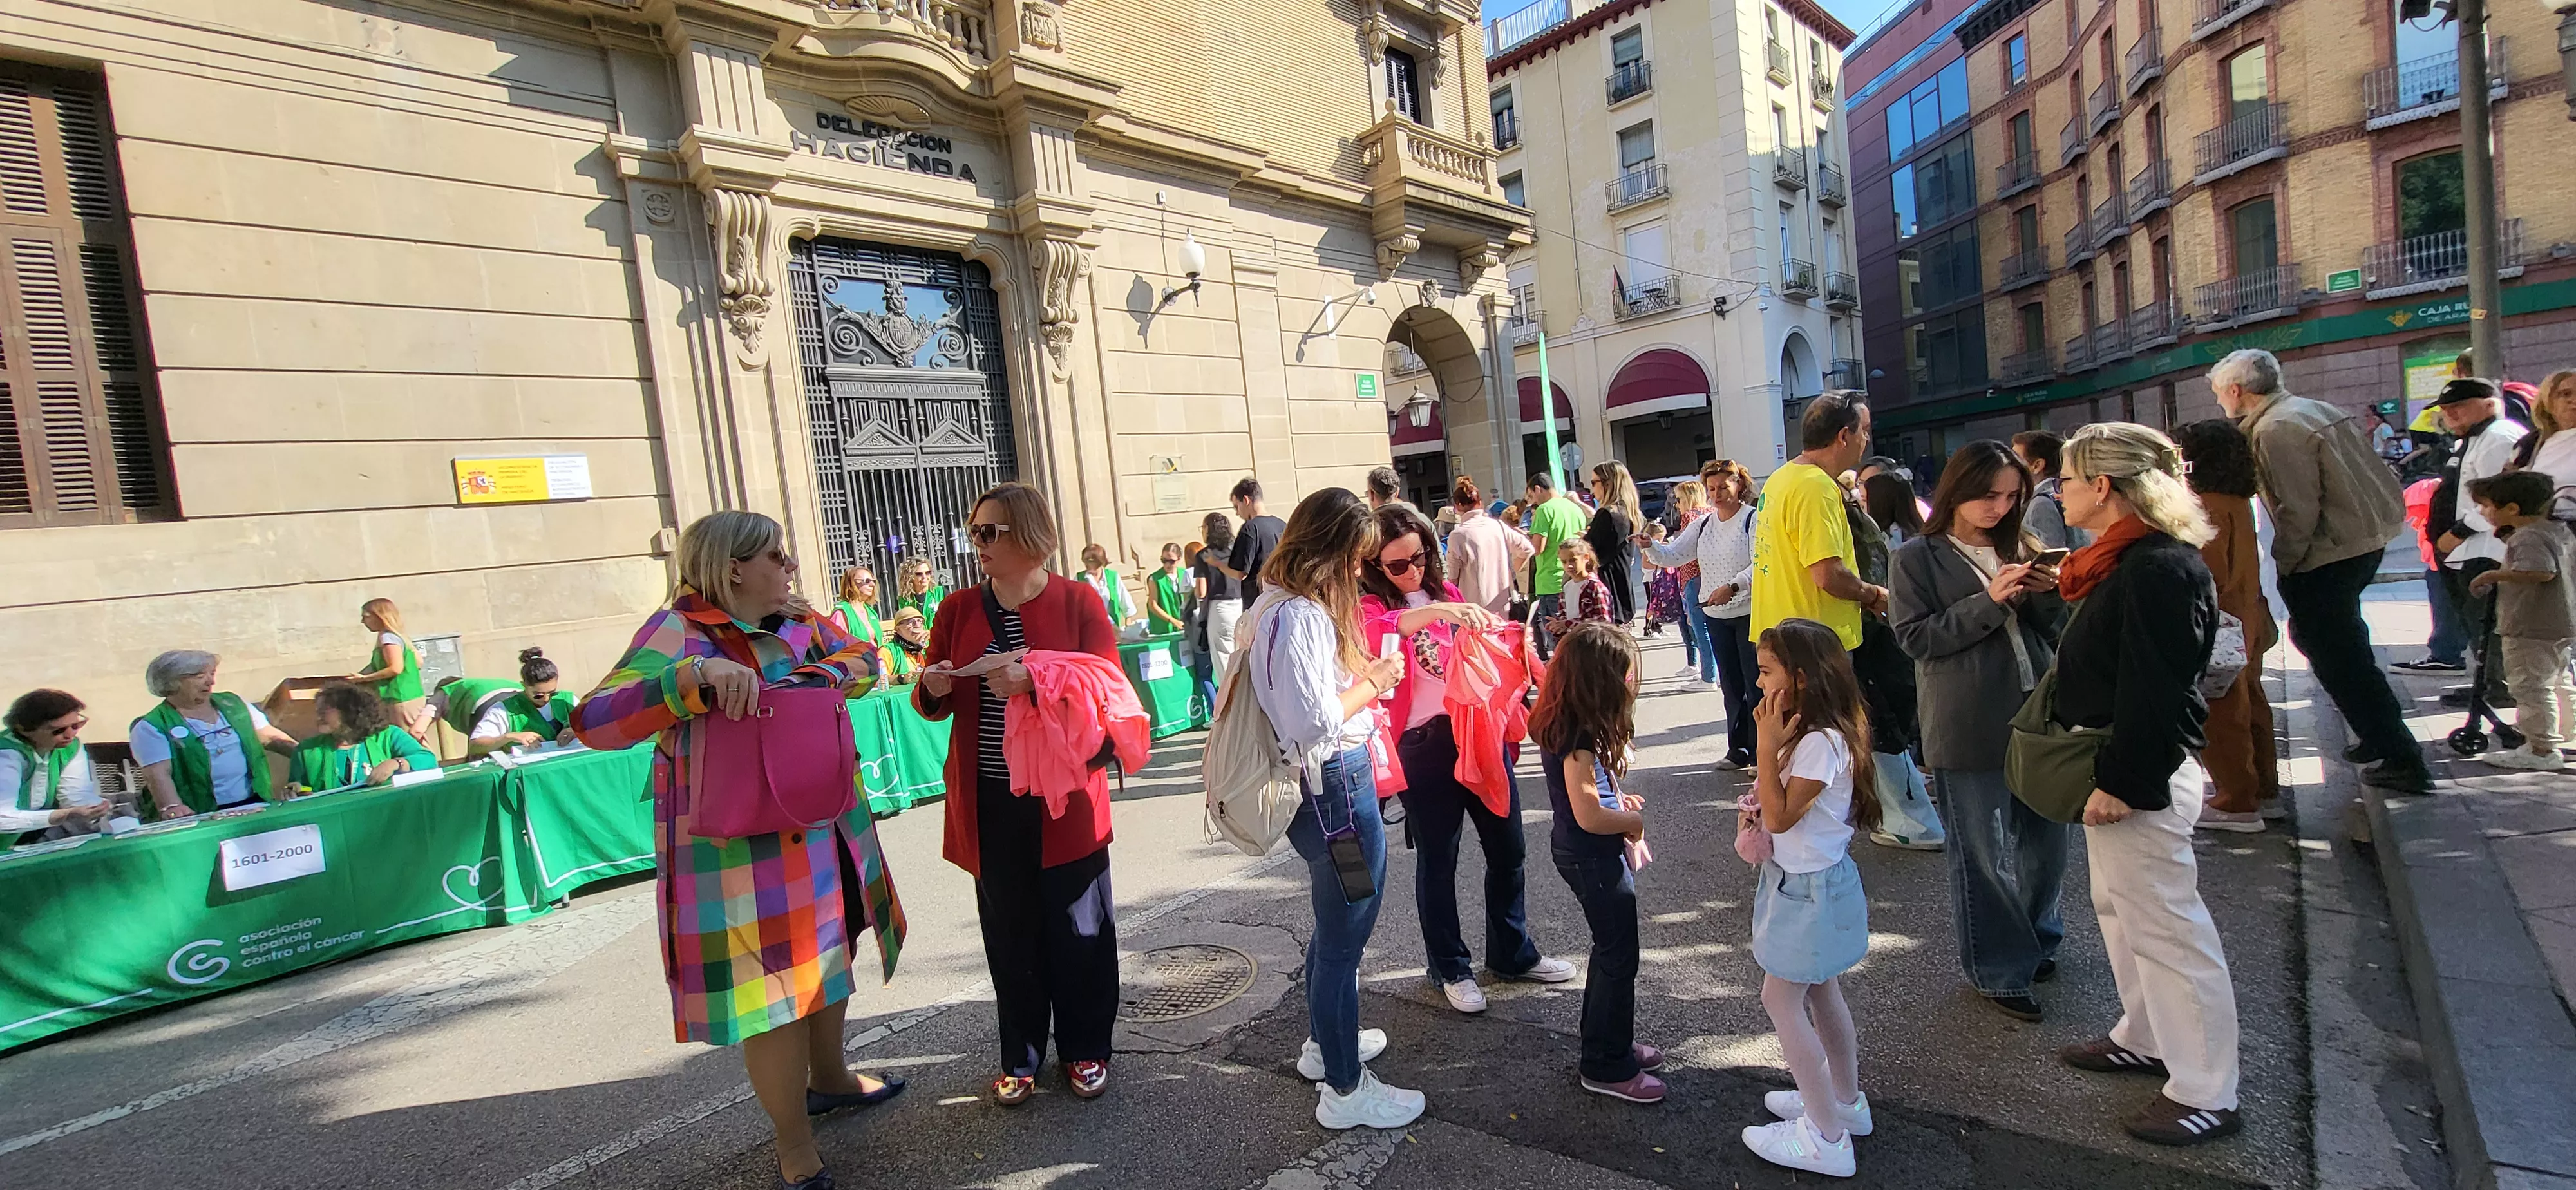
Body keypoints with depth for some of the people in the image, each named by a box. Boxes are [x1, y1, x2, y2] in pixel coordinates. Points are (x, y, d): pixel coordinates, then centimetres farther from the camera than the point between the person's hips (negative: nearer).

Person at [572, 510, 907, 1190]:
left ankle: (828, 1078, 47)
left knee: (830, 953, 22)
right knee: (772, 984, 3)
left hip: (825, 833, 7)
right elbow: (594, 722, -25)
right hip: (740, 848, -7)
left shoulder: (799, 621, 6)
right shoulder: (680, 633, -16)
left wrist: (800, 680, -16)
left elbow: (866, 660, 2)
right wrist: (697, 675, -39)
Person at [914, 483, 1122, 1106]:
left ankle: (1085, 1049, 28)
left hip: (1063, 799, -2)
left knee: (1078, 928, 8)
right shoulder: (958, 609, 7)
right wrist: (933, 689, -10)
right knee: (1010, 933, 11)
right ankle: (1020, 1058, 28)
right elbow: (932, 704, 14)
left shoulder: (1079, 601, -3)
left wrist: (1034, 679, -24)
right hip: (991, 804, 3)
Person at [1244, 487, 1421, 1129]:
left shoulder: (1283, 606, 9)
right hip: (1335, 786, -11)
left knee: (1335, 926, 26)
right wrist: (1374, 683, -12)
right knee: (1344, 937, 3)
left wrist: (1364, 672, 7)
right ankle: (1344, 1090, 19)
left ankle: (1324, 1043, 45)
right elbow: (1316, 721, -26)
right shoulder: (1300, 615, -22)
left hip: (1324, 785, 11)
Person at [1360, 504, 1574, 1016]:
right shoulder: (1372, 607, -4)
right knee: (1438, 861, 8)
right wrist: (1435, 611, -43)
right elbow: (1375, 632, -29)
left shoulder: (1447, 593, 12)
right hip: (1424, 746, -5)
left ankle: (1512, 952, 35)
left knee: (1508, 847, 14)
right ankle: (1451, 968, 26)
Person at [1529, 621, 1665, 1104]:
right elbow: (1589, 815, -27)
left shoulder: (1563, 722, 1)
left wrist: (1621, 802, 2)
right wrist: (1636, 820, -11)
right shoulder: (1579, 737, -27)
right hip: (1593, 857, -9)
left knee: (1611, 951, 23)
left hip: (1586, 853, 9)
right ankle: (1607, 1067, 21)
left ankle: (1608, 1044, 39)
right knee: (1619, 958, 6)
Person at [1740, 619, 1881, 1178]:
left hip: (1809, 889, -10)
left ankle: (1826, 1138, 8)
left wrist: (1766, 745, -27)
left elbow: (1779, 816, -26)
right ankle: (1845, 1101, 38)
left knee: (1781, 1000, -1)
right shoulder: (1809, 731, 5)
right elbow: (1779, 804, 10)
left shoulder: (1821, 742, -27)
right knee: (1820, 992, 22)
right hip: (1808, 879, 10)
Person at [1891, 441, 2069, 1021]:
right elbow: (1914, 637, -10)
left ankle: (2038, 939, 39)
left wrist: (2049, 595, -6)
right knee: (1985, 856, 4)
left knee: (2046, 842, 15)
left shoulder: (2020, 548, 12)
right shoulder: (1918, 558, -3)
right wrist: (1989, 601, -18)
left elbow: (2054, 632, 15)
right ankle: (2000, 970, 19)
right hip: (1970, 729, -5)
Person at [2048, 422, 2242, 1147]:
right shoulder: (2131, 559, 10)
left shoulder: (2156, 568, -21)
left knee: (2164, 925, 0)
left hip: (2141, 774, -11)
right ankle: (2145, 1038, 38)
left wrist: (2120, 782, -22)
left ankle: (2206, 1094, 13)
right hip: (2114, 766, 11)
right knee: (2119, 907, 22)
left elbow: (2151, 687, -25)